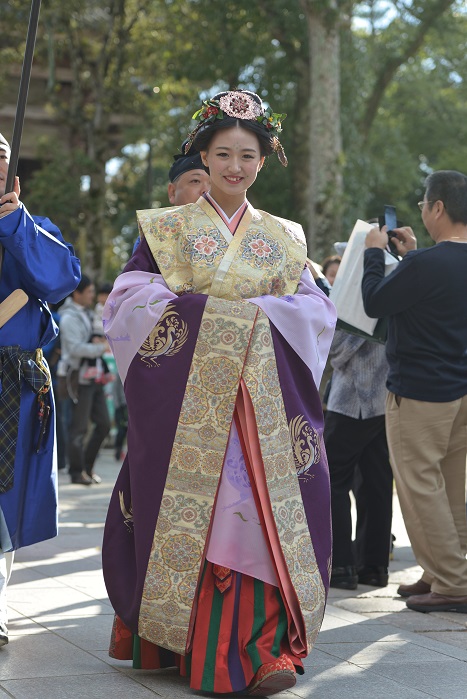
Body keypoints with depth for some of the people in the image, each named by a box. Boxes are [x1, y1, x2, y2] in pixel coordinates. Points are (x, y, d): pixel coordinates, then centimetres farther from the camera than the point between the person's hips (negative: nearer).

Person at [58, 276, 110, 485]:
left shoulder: (87, 314, 17)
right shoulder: (69, 317, -12)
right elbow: (76, 348, -22)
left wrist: (98, 340, 3)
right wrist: (102, 347, -19)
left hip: (94, 377, 9)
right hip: (79, 378, -9)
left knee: (103, 423, 7)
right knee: (79, 427, -4)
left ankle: (88, 467, 18)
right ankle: (77, 472, 5)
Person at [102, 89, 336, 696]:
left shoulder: (284, 238, 16)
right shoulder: (166, 229, 8)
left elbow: (315, 310, 8)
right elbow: (131, 300, -2)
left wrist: (260, 312, -9)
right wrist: (199, 308, -12)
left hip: (262, 399, 2)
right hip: (186, 397, -2)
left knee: (261, 506, -6)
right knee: (186, 512, -3)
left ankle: (262, 649, -4)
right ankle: (175, 639, 8)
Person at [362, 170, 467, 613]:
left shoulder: (426, 264, -21)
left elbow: (374, 303, -10)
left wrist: (374, 252, 3)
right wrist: (411, 255, 20)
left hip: (420, 392, -9)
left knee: (420, 486, -2)